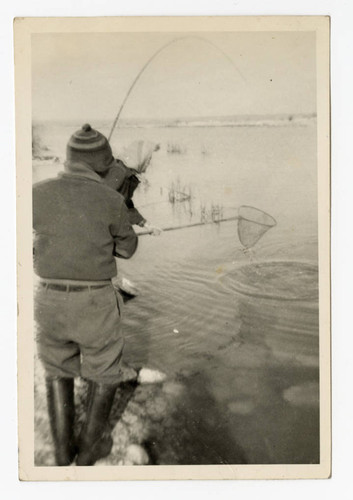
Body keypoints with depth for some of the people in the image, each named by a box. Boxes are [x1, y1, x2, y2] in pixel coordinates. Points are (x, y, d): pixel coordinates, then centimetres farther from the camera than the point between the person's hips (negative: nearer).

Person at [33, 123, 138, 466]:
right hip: (94, 305, -3)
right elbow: (127, 248, 5)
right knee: (105, 373, 22)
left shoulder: (38, 193, -5)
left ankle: (63, 451, 32)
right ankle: (89, 448, 32)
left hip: (50, 302, 3)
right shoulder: (112, 201, -11)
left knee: (58, 370, 26)